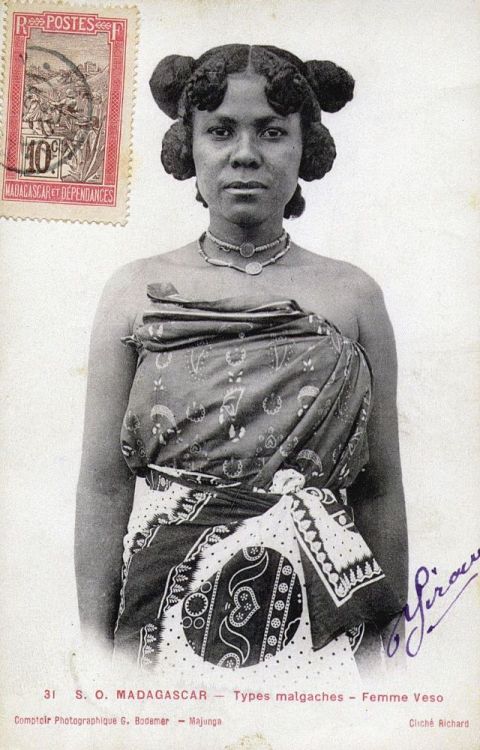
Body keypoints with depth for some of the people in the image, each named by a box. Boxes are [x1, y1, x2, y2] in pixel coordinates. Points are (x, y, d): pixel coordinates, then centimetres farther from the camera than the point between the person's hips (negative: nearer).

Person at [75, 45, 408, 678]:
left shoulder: (354, 295, 1)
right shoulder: (138, 290, 1)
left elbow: (382, 492, 4)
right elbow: (104, 486, -1)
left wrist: (392, 643, 5)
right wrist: (96, 646, -3)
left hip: (325, 622, 1)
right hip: (167, 613, 0)